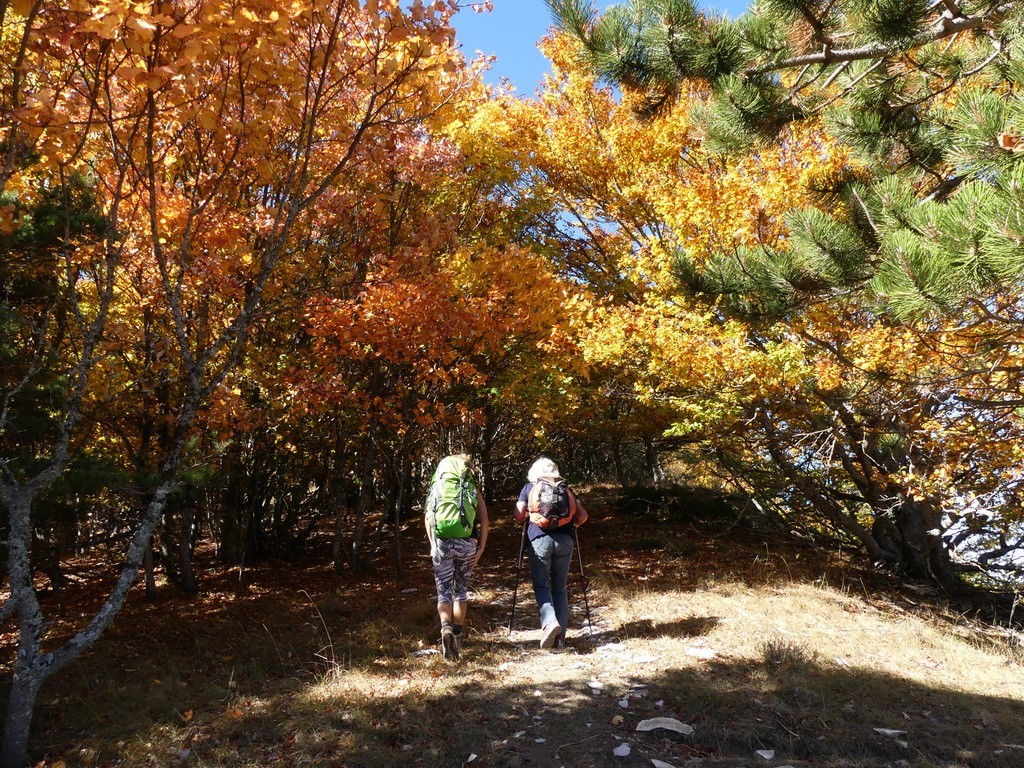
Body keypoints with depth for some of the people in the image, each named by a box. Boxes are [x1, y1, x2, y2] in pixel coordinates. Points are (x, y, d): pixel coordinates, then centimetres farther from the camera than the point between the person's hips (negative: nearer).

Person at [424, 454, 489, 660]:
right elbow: (484, 518, 2)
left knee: (444, 592, 7)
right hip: (467, 542, 1)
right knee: (461, 590, 18)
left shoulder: (436, 487, 14)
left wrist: (432, 544, 3)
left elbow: (427, 516, 3)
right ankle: (457, 636, 24)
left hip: (441, 542, 0)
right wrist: (481, 548, 1)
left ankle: (446, 628, -18)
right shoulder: (473, 488, 13)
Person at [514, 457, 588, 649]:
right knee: (560, 587, 12)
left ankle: (549, 622, -17)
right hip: (564, 540, 2)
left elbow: (518, 516, 6)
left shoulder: (529, 487, 15)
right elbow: (583, 516, 11)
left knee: (541, 585, 7)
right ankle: (560, 636, 8)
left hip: (539, 539, -2)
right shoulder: (566, 488, 20)